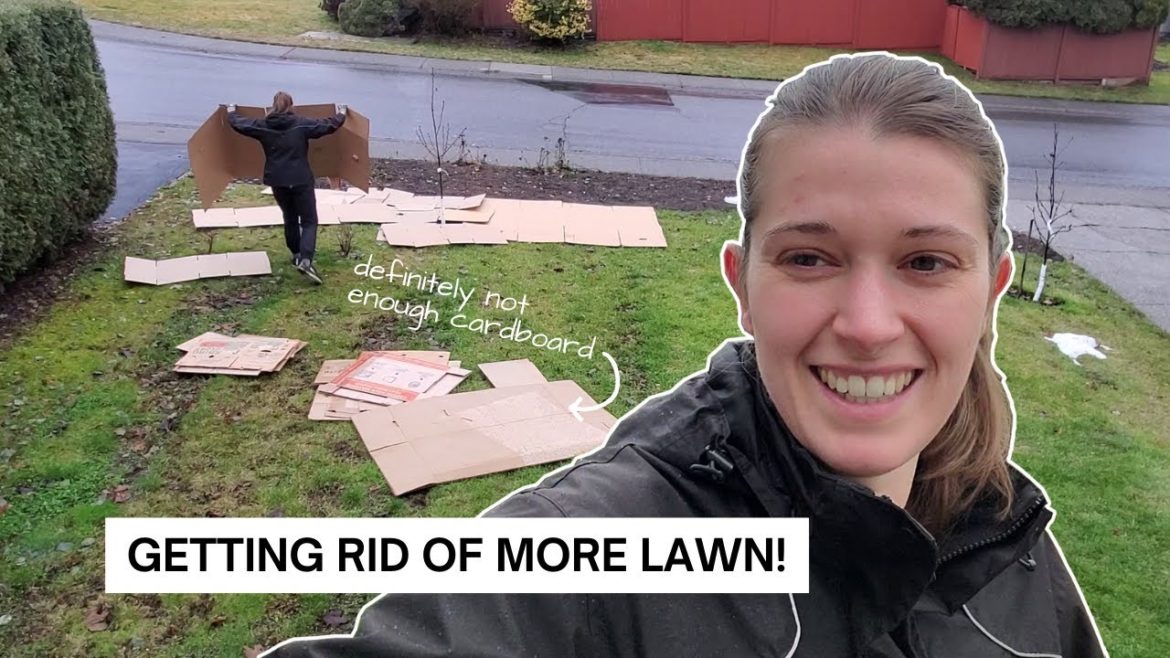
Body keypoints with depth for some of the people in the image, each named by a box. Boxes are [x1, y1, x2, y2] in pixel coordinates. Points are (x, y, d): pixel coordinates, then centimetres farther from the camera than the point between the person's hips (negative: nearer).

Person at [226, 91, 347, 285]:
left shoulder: (263, 125, 2)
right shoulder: (301, 124, -8)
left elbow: (238, 124, 16)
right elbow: (329, 125, -5)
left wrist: (231, 111, 37)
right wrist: (341, 114, 15)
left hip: (277, 181, 4)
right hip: (301, 180, -4)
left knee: (290, 218, 23)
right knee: (309, 221, 0)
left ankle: (297, 254, 33)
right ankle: (305, 260, -19)